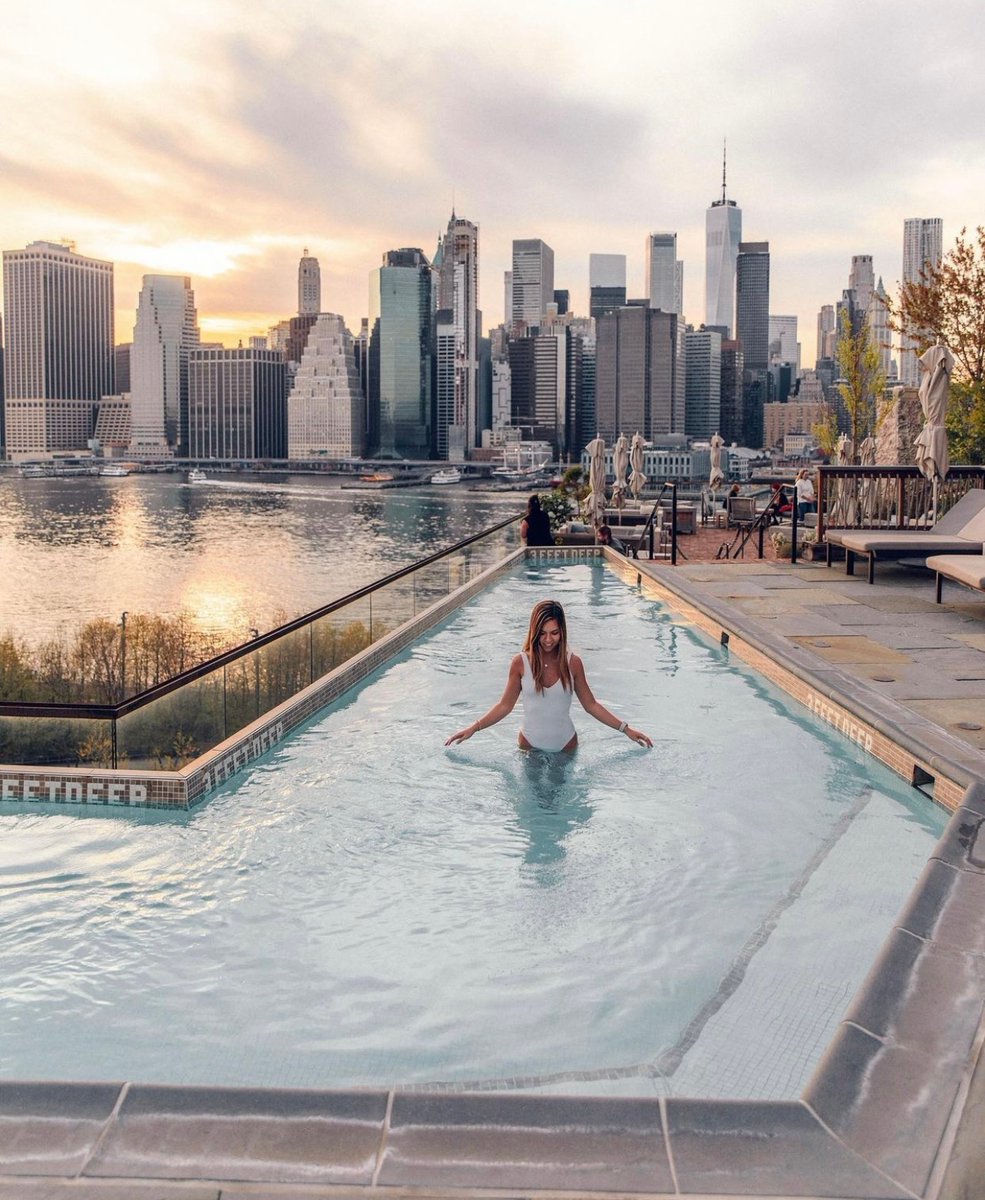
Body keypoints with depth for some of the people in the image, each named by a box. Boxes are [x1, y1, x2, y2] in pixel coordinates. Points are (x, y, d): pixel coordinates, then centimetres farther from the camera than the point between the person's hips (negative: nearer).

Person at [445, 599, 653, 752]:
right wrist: (473, 728, -9)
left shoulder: (573, 663, -8)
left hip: (566, 746, 0)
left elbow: (591, 705, 1)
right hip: (530, 745, 0)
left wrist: (625, 729, -1)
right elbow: (505, 705, -2)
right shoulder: (521, 662, -10)